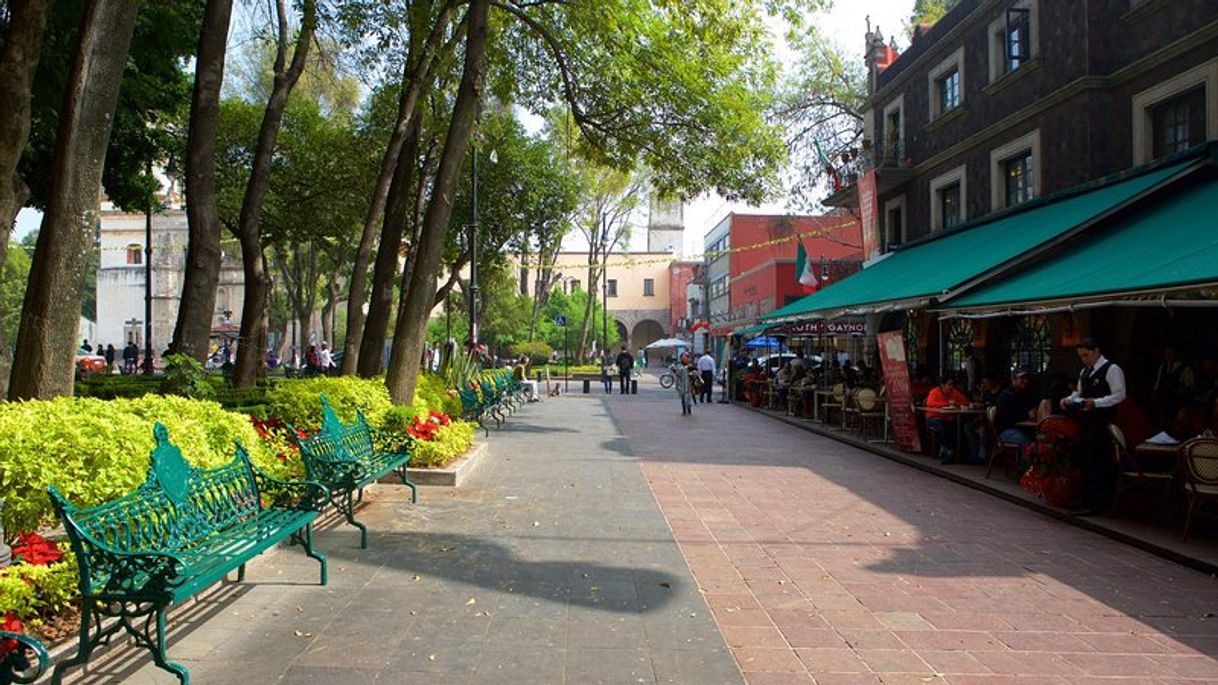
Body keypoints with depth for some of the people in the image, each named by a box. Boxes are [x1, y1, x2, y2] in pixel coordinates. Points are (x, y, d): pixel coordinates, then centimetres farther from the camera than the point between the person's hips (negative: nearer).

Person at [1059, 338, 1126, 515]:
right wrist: (1069, 399, 5)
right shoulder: (1084, 371, 18)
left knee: (1097, 463, -6)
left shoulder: (1112, 370, -8)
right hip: (1086, 421, 8)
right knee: (1086, 461, 11)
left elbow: (1119, 395, -15)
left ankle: (1096, 505, -1)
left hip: (1102, 423, -8)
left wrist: (1096, 403, -25)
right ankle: (1088, 500, 19)